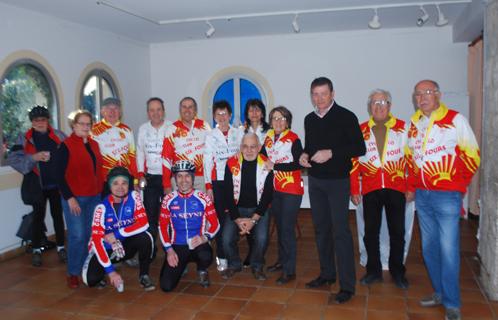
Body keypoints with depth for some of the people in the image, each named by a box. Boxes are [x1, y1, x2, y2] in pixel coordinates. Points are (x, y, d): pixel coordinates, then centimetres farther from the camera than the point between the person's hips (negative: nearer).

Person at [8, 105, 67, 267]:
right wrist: (33, 157, -19)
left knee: (58, 215, 10)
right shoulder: (24, 138, 0)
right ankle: (36, 250, 21)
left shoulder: (59, 136, 1)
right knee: (38, 217, 8)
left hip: (57, 184, 0)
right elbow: (12, 159, -7)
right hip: (37, 185, 0)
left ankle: (61, 247, 22)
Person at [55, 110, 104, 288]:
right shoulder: (66, 146, -7)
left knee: (92, 234, 8)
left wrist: (101, 191, 13)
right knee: (77, 235, -5)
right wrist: (69, 198, -15)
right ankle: (73, 273, 11)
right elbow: (60, 175, -10)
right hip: (74, 198, -6)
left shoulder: (94, 145, 12)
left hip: (94, 197, 6)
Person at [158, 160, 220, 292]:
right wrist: (169, 250, -4)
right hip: (177, 246, 1)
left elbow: (215, 224, 1)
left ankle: (202, 271, 5)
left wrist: (205, 237, -18)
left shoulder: (203, 198, -2)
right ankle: (181, 266, 23)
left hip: (198, 244, -1)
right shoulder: (168, 200, 1)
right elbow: (162, 226, 6)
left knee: (206, 257, -36)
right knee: (166, 286, -14)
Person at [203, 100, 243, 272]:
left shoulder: (239, 133, 9)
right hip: (218, 182, -1)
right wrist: (208, 186, -4)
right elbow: (207, 161, 3)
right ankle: (222, 257, 8)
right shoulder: (210, 136, 6)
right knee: (221, 218, -1)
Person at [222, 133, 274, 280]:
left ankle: (257, 266, 7)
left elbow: (267, 195, -9)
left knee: (261, 238, -24)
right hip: (237, 208, 1)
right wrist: (237, 219, -13)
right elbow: (228, 194, -6)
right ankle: (234, 264, 13)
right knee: (227, 239, -18)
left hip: (259, 209, -1)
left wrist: (253, 219, -15)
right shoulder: (232, 163, -7)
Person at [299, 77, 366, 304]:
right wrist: (304, 155, -1)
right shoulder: (309, 119, 10)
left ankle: (347, 285, -1)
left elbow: (359, 148, -13)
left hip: (337, 181, -6)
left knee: (340, 231, -8)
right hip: (315, 180, 6)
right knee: (321, 228, 12)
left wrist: (331, 153, -22)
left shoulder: (346, 117, -8)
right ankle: (327, 274, 26)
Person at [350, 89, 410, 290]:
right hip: (370, 189, 1)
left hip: (396, 188, -1)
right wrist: (354, 190, 3)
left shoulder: (403, 128, 3)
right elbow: (354, 161, 6)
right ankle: (374, 271, 23)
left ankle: (397, 272, 23)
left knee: (397, 232, 7)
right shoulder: (361, 130, 7)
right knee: (371, 232, 8)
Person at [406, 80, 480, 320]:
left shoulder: (456, 120, -5)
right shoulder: (413, 123, 11)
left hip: (447, 195, -5)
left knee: (448, 249, -4)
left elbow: (472, 155, -2)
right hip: (422, 195, 6)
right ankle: (439, 293, 28)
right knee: (429, 247, 12)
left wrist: (458, 184, 1)